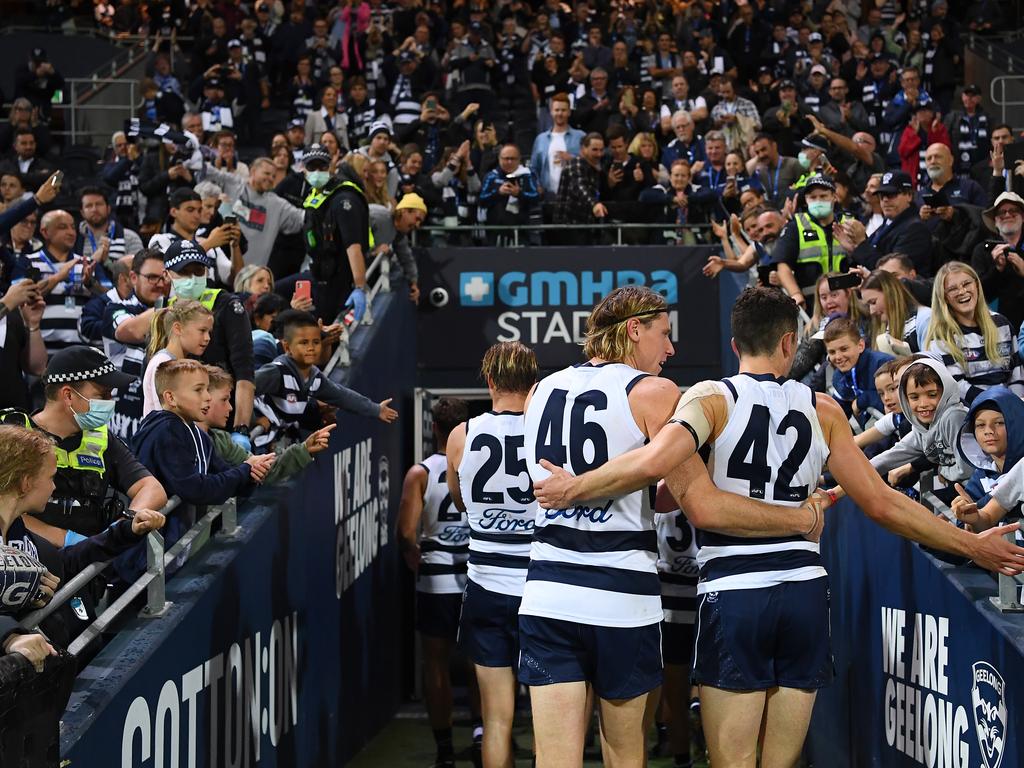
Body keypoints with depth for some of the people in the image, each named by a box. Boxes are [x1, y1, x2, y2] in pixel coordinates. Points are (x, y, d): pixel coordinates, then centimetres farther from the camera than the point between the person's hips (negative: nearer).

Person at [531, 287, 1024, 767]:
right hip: (805, 592, 3)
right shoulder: (821, 410, 8)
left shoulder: (711, 398, -2)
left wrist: (572, 489, -7)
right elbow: (881, 505, 7)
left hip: (733, 593, -3)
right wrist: (973, 546, 17)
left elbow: (652, 462, -21)